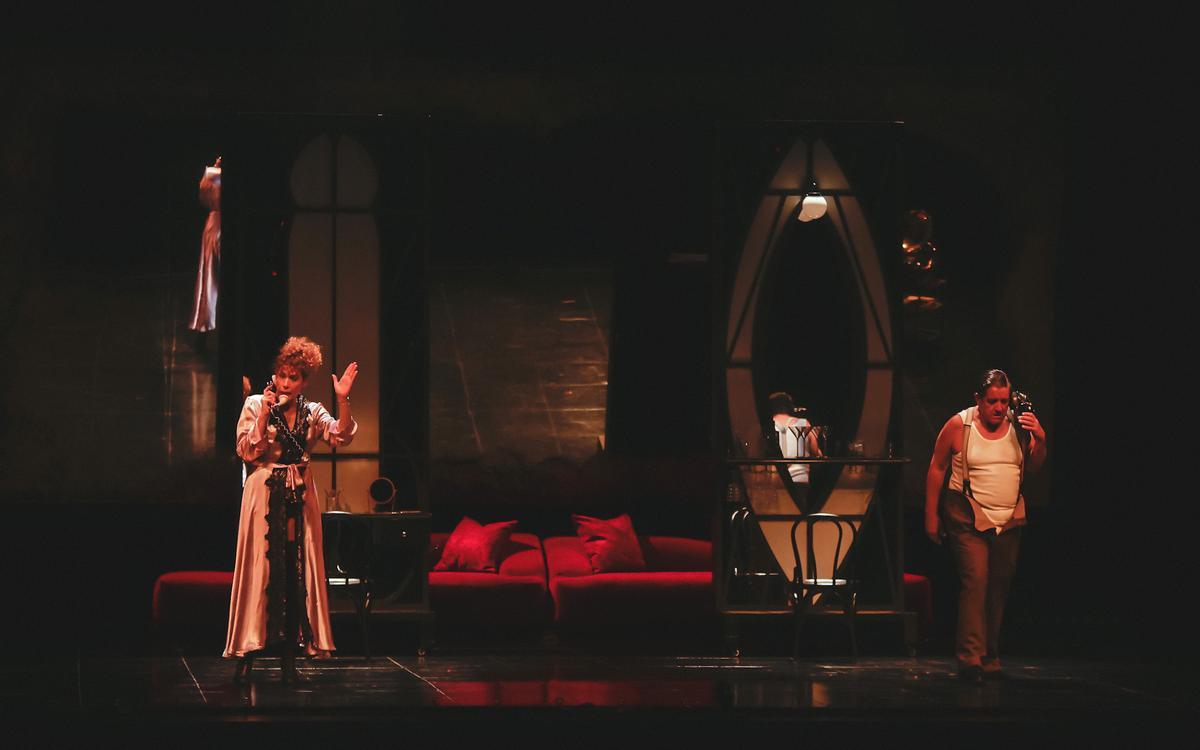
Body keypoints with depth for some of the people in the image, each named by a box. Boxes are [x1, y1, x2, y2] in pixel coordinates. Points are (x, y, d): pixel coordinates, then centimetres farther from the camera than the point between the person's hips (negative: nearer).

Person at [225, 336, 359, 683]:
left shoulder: (312, 412, 9)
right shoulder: (255, 405, 2)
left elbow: (342, 437, -7)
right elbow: (247, 451, -8)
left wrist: (342, 400, -19)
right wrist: (265, 413, -14)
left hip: (300, 497, 3)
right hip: (264, 494, -3)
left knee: (297, 572, 0)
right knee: (260, 569, -4)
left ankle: (289, 656, 4)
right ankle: (248, 655, 0)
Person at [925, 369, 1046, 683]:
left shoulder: (1018, 425, 4)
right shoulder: (958, 426, -5)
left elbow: (1034, 467, 11)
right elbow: (936, 468, 2)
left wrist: (1040, 440, -9)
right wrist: (931, 515, 2)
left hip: (1008, 521, 4)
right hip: (968, 518, -4)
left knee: (999, 588, 7)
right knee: (975, 581, -17)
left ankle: (990, 660, 16)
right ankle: (970, 658, -20)